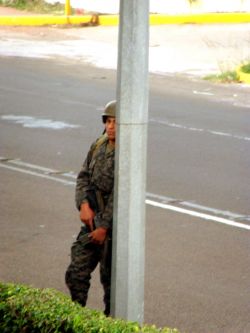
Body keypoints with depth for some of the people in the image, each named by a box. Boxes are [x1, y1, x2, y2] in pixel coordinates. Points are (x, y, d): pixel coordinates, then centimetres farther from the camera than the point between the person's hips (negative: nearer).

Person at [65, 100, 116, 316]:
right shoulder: (99, 145, 5)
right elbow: (84, 177, 7)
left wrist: (105, 227, -18)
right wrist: (84, 204, -10)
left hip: (114, 226, -7)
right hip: (93, 221, 7)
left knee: (111, 279, 6)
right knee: (76, 273, 10)